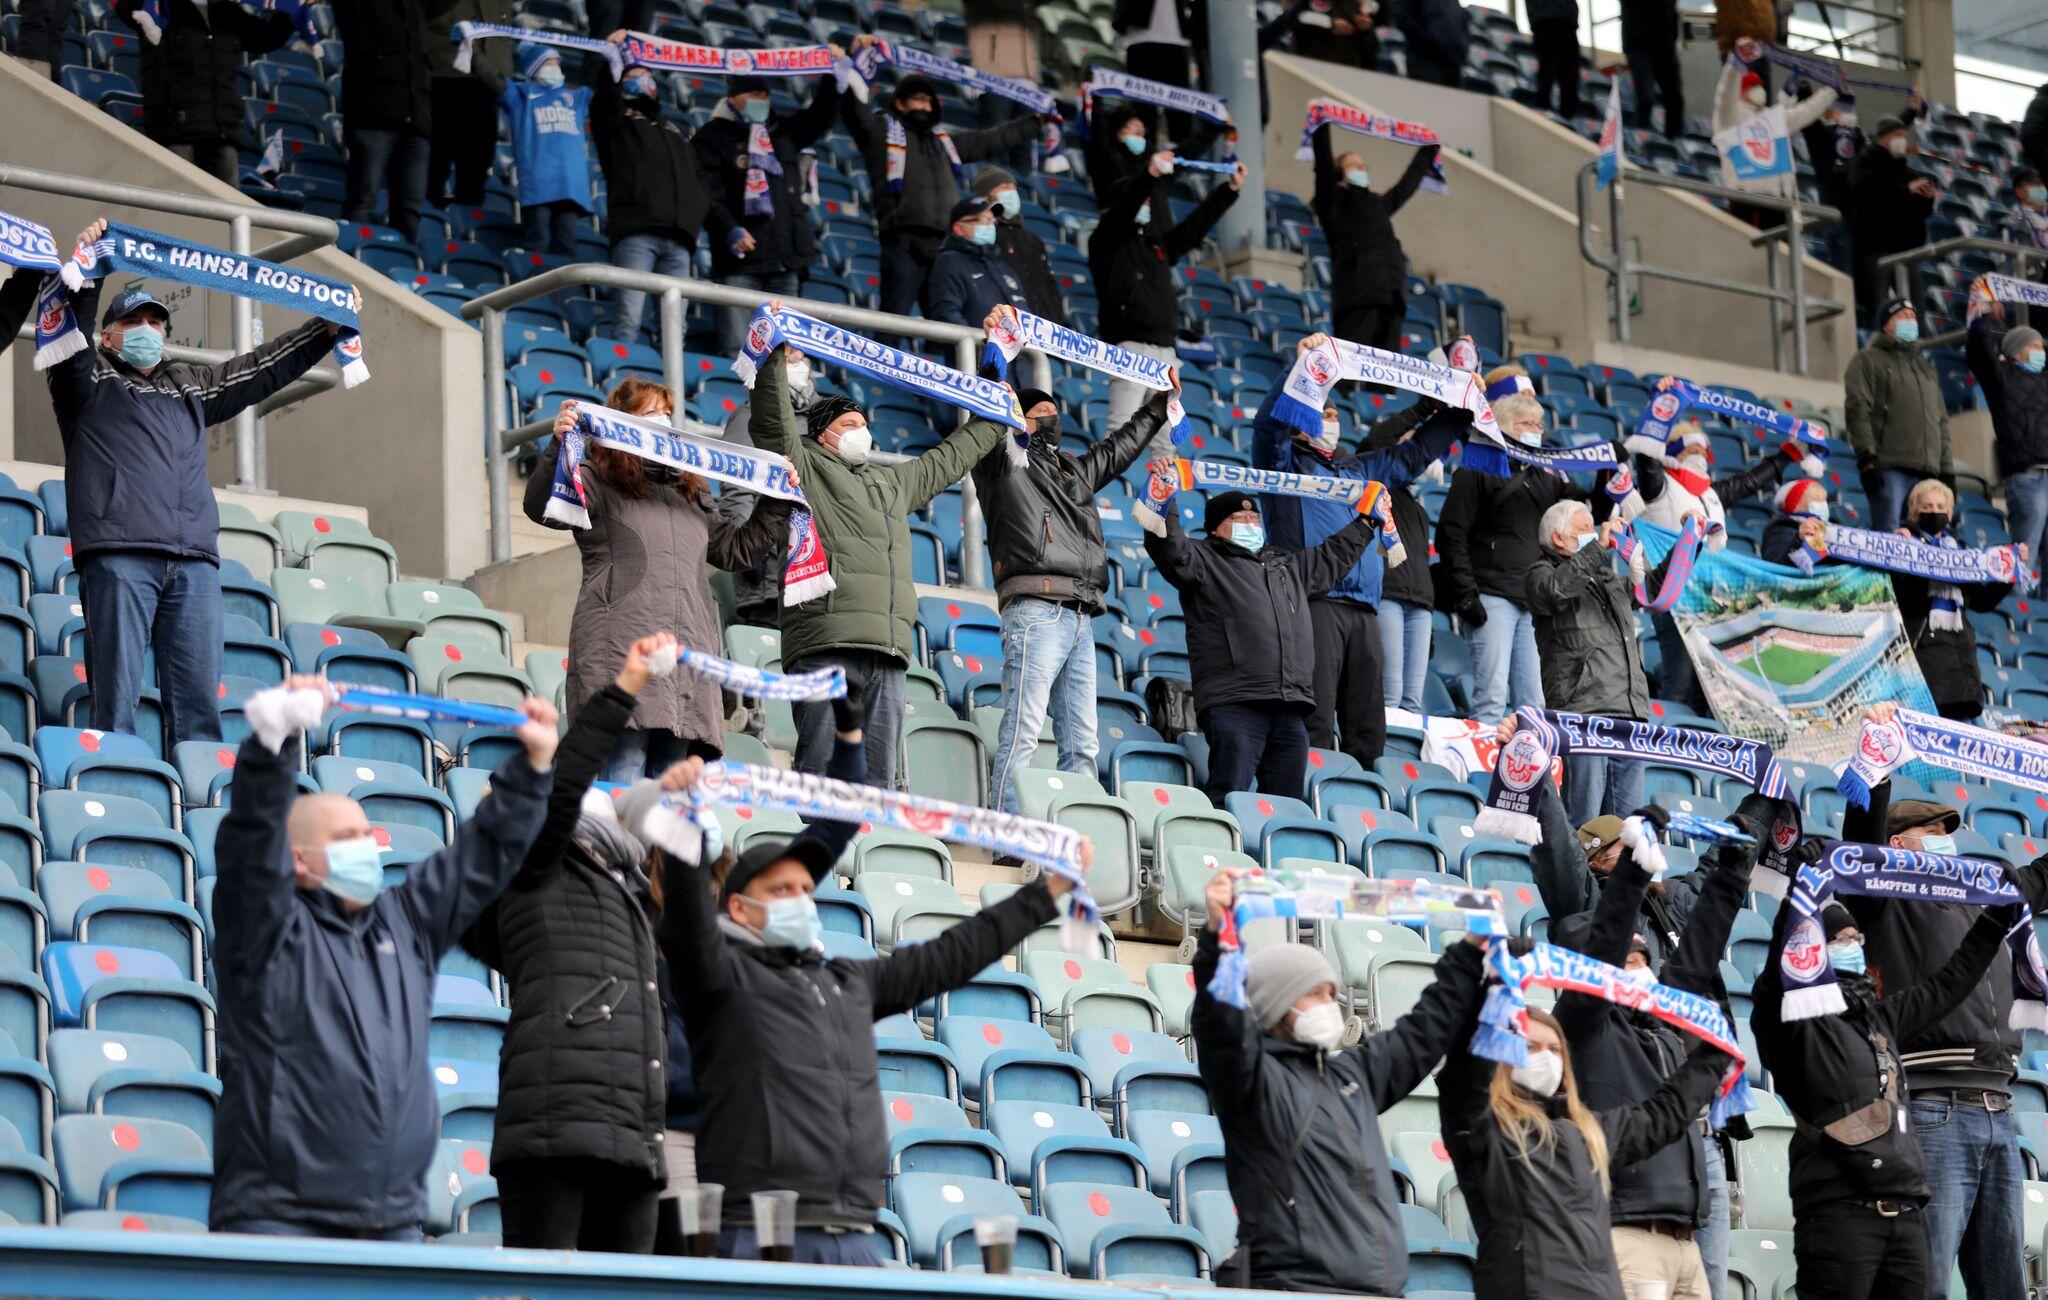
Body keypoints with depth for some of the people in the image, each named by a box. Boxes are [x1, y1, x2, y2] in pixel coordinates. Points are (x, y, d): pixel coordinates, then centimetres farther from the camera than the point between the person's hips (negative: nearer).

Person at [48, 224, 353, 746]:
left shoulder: (191, 387, 32)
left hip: (194, 562, 5)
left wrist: (329, 327, 32)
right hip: (119, 556, -5)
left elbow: (265, 369, 36)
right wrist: (86, 273, -18)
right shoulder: (87, 380, 17)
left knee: (199, 698, -3)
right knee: (117, 693, -10)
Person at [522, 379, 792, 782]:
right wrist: (559, 446, -25)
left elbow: (734, 549, 35)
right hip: (620, 652, -6)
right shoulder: (599, 480, 8)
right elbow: (542, 507, -10)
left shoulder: (690, 492, 29)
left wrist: (777, 503, 28)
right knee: (623, 766, -16)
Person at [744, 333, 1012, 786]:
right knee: (822, 767, -14)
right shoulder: (806, 468, 12)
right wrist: (776, 356, -9)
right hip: (826, 646, -7)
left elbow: (950, 459, 45)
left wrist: (996, 419, 54)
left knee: (876, 778, 0)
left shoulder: (894, 482, 33)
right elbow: (772, 422, -2)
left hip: (888, 651, 7)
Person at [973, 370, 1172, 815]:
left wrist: (1162, 402, 50)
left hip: (1081, 619, 8)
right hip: (1035, 611, -8)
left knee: (1082, 744, 4)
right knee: (1023, 730, -16)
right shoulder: (1005, 460, 9)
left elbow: (1121, 446, 44)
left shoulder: (1076, 469, 30)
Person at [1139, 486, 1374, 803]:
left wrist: (1366, 523, 52)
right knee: (1228, 801, -15)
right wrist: (1163, 502, -19)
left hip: (1291, 711, 6)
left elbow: (1333, 557, 46)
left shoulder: (1288, 565, 32)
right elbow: (1172, 553, -8)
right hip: (1234, 706, -6)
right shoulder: (1205, 560, 11)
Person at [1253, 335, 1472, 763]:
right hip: (1314, 603, -7)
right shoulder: (1285, 463, 10)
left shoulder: (1363, 470, 28)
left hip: (1364, 612, 7)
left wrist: (1462, 402, 31)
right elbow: (1269, 423, -8)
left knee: (1367, 733, 3)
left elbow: (1417, 451, 35)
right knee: (1315, 724, -15)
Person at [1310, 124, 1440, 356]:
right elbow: (1323, 165, -2)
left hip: (1390, 296, 6)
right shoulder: (1333, 202, 11)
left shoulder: (1378, 204, 29)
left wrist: (1428, 150, 53)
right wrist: (1322, 127, -9)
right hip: (1355, 292, -6)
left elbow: (1408, 182, 42)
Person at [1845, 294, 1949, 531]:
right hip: (1889, 468, -6)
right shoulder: (1868, 360, 8)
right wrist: (1866, 457, -16)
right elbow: (1857, 411, -4)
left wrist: (1947, 469, 17)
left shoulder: (1926, 367, 28)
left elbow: (1941, 421, 27)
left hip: (1928, 472, 6)